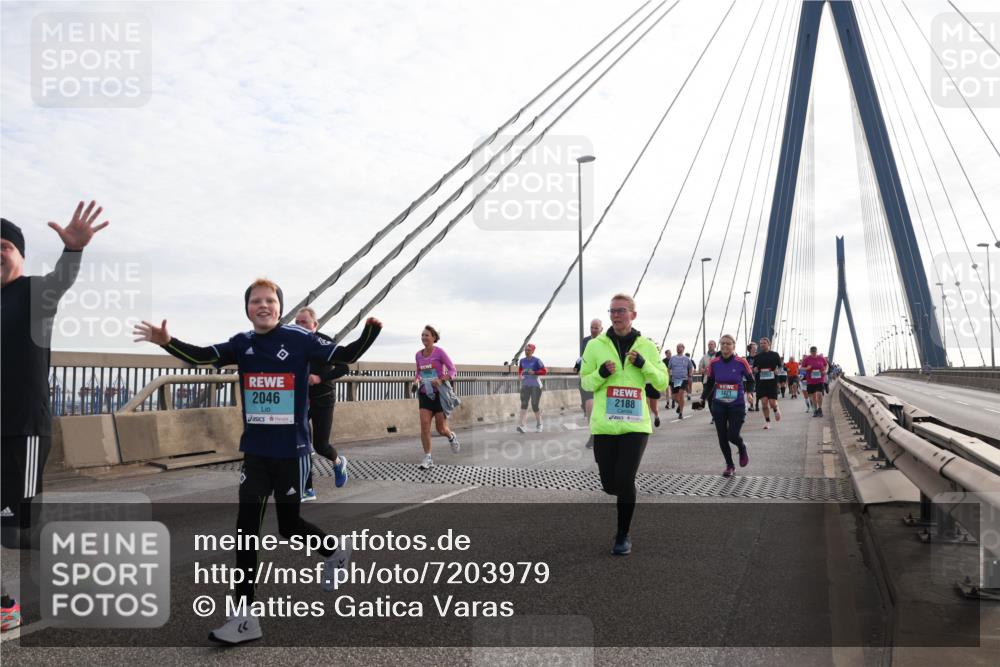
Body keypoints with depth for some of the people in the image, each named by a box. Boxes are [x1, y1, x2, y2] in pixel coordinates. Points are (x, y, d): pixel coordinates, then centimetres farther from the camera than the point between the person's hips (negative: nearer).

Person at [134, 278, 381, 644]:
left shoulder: (299, 339, -8)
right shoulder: (242, 343, 3)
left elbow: (344, 356, -13)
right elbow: (202, 356, -9)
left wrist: (369, 334, -31)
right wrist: (167, 342, -27)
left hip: (292, 450, -4)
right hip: (255, 451, 4)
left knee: (290, 526, 7)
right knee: (246, 528, 2)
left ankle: (334, 551, 41)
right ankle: (244, 617, 12)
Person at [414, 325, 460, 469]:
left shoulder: (440, 352, -9)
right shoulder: (418, 354, 7)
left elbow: (453, 370, -8)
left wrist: (441, 380, -25)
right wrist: (417, 380, -1)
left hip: (439, 393, -4)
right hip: (425, 394, 4)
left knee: (441, 429, 1)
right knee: (424, 424, -12)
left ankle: (452, 437, 37)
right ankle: (427, 458, -3)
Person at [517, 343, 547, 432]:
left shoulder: (537, 360, -6)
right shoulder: (522, 360, 8)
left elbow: (544, 371, -7)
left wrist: (534, 372, -17)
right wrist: (520, 375, 9)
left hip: (535, 385, -3)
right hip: (525, 385, 3)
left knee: (535, 406, -3)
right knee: (524, 404, -13)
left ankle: (539, 424, 21)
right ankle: (521, 425, -27)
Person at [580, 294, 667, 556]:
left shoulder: (646, 346, 4)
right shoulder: (595, 345, 1)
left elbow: (662, 383, 6)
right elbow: (585, 382, 7)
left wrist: (643, 364, -11)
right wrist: (601, 373, -14)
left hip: (636, 425, -1)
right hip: (604, 426, 1)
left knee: (625, 481, -9)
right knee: (610, 484, 6)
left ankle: (623, 536, 11)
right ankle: (626, 496, 44)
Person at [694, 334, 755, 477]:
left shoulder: (741, 363, -9)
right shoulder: (714, 363, -3)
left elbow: (750, 380, 5)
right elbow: (709, 383, 8)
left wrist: (749, 393, -12)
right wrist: (703, 399, -2)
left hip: (737, 406, -3)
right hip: (718, 405, 3)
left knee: (733, 435, -10)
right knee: (722, 437, 4)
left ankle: (743, 449, 27)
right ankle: (730, 466, 23)